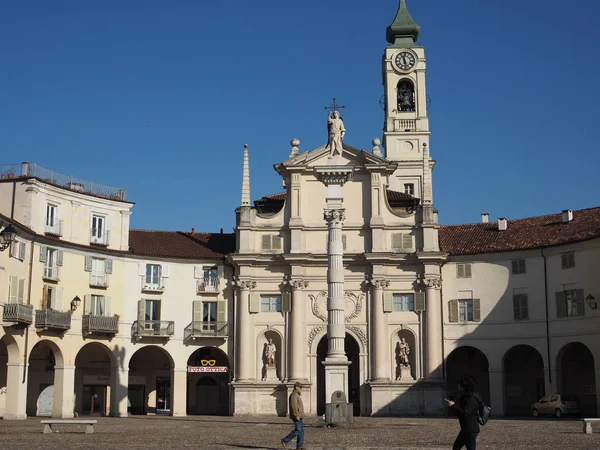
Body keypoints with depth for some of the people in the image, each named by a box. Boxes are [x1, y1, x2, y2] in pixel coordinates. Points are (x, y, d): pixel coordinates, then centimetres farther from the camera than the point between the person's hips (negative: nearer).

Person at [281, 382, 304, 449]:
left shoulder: (297, 395, 19)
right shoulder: (294, 395, -15)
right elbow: (293, 406, -23)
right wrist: (297, 416, -25)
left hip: (299, 416, 10)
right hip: (297, 416, -10)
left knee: (301, 430, 6)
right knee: (297, 430, -11)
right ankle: (285, 441, -2)